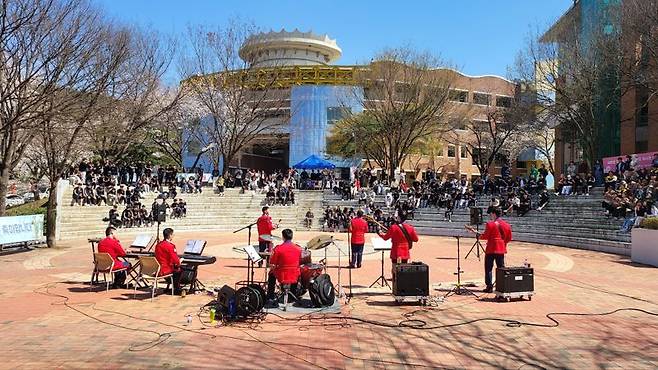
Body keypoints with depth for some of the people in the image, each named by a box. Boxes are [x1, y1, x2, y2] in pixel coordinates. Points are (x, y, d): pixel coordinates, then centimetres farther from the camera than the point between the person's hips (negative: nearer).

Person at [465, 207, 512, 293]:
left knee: (488, 268, 3)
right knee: (501, 268, 10)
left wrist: (475, 232, 0)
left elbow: (485, 236, -10)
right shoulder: (506, 225, 7)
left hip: (491, 249, -5)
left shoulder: (490, 224, -10)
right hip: (501, 249, 5)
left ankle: (489, 287, 0)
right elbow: (509, 238, 9)